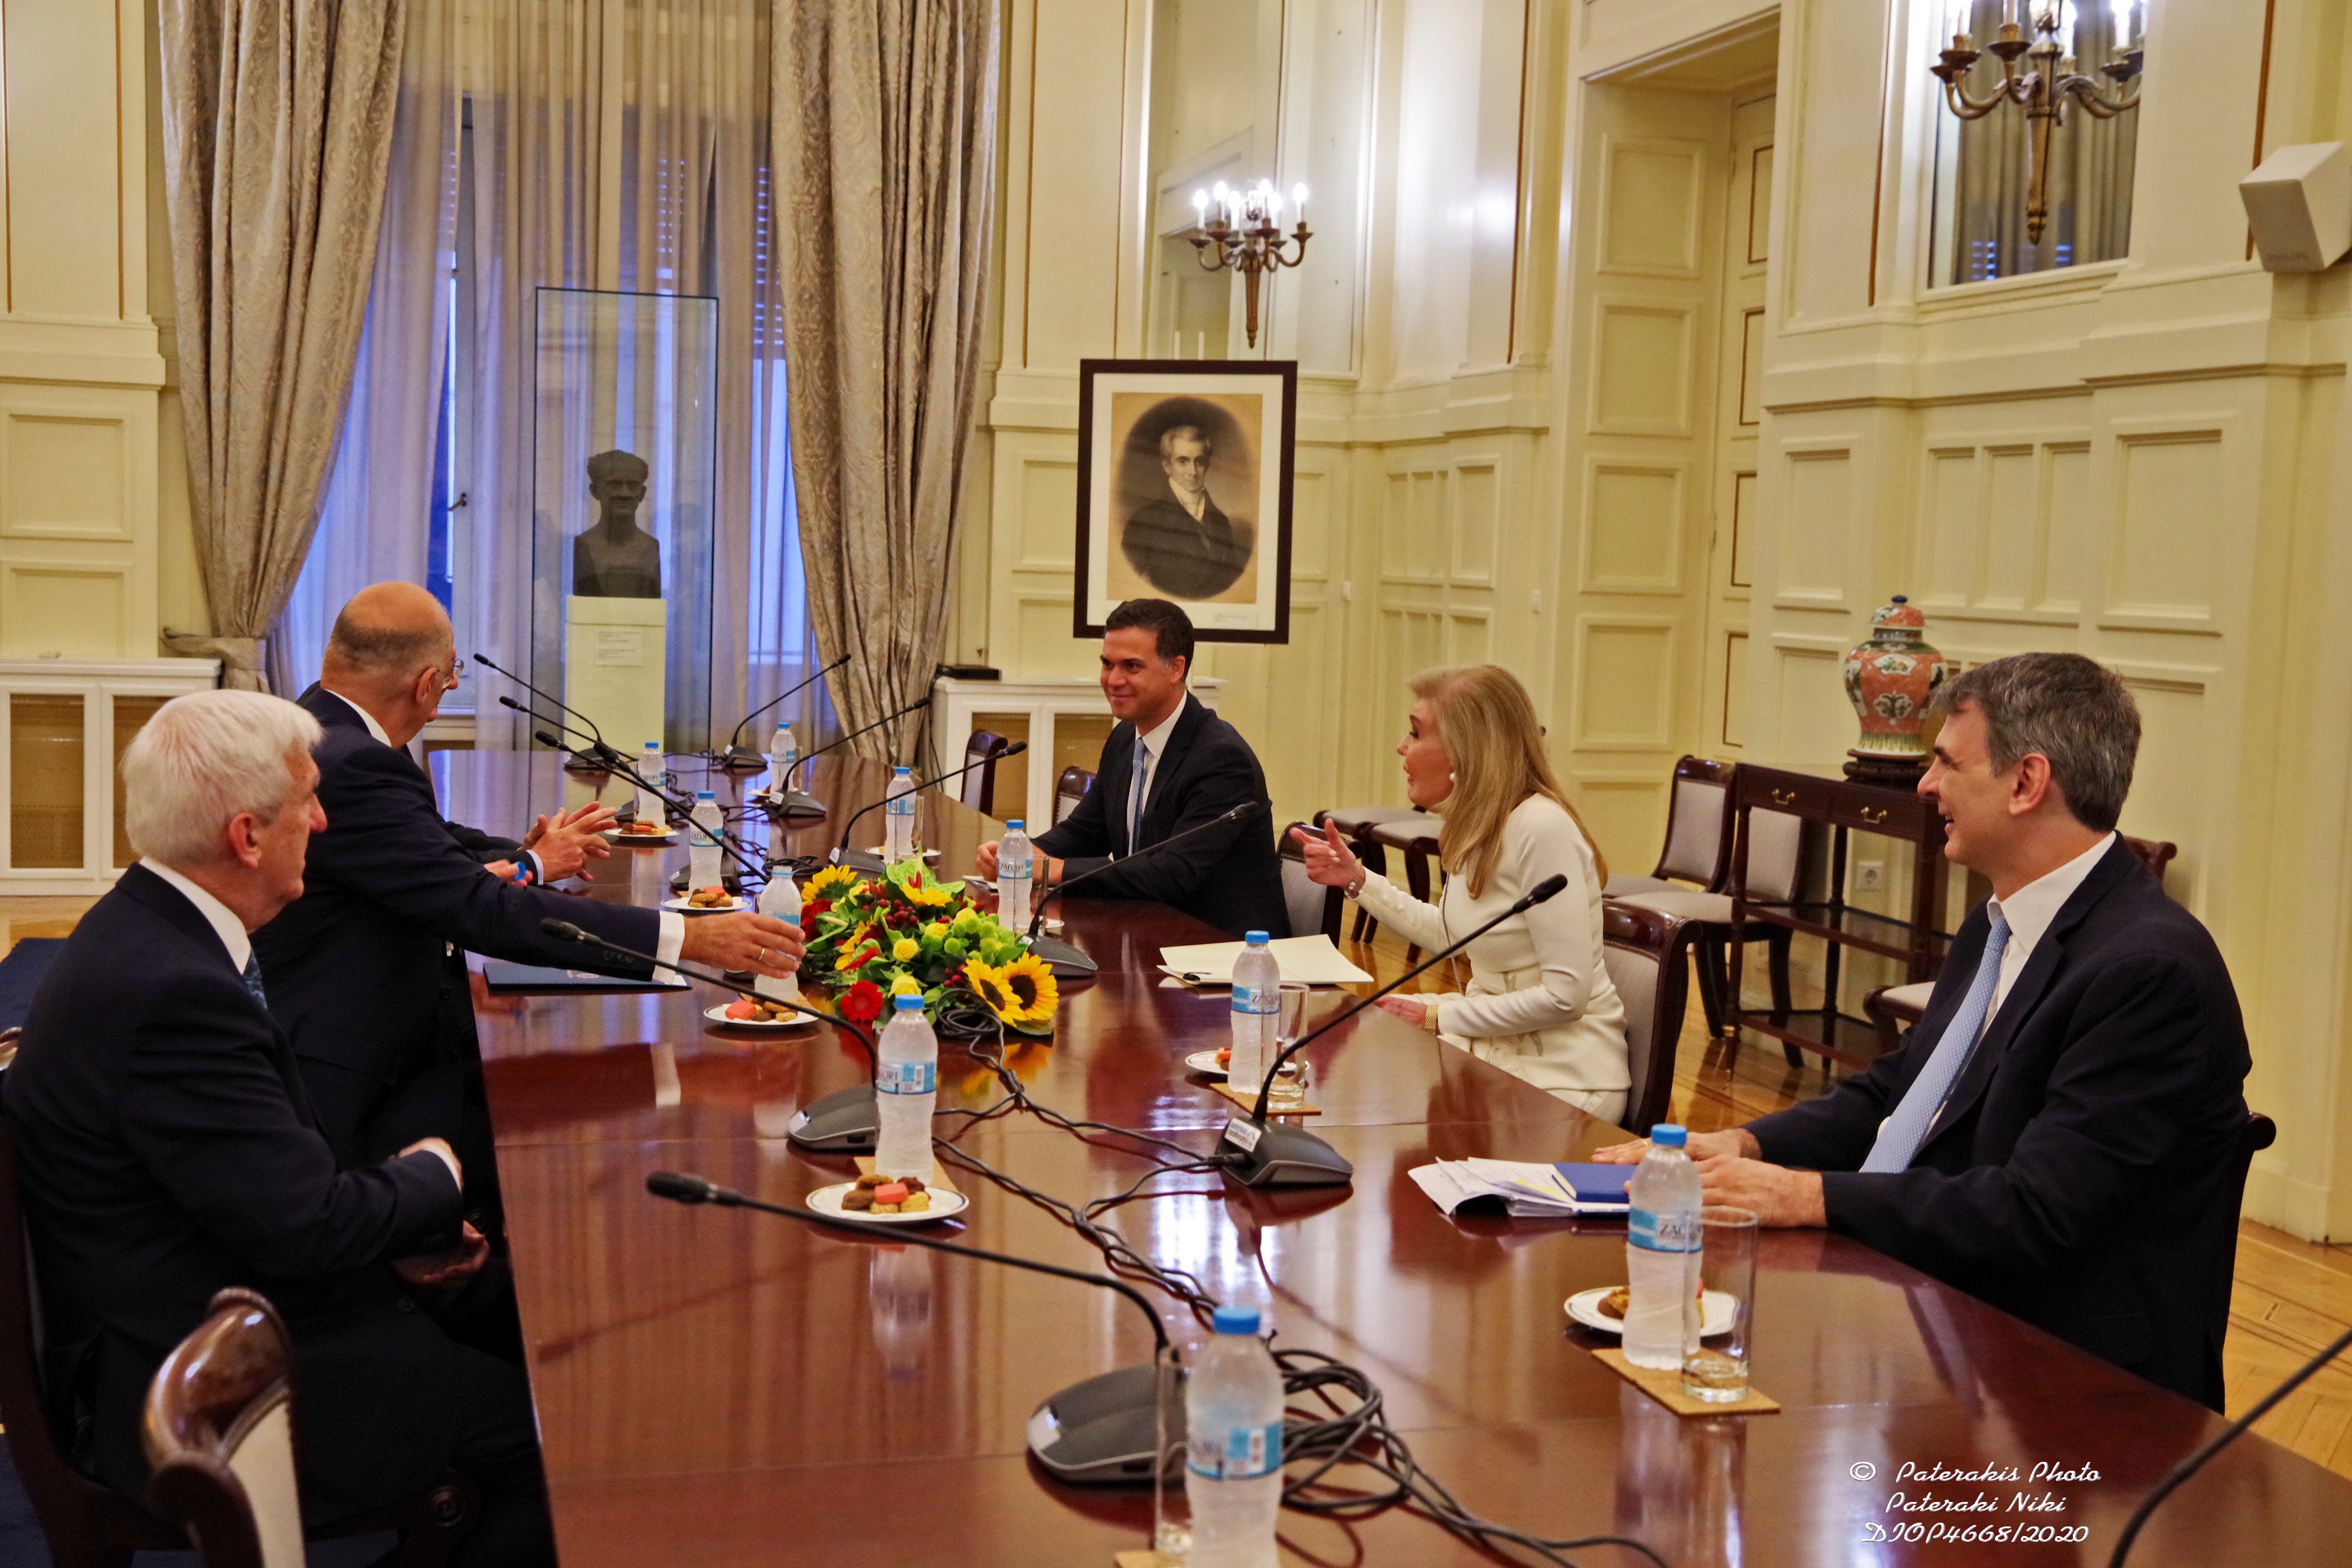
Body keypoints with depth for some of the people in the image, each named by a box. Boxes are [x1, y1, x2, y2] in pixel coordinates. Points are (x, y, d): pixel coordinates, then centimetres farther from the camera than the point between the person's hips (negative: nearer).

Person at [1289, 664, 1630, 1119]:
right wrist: (1357, 879, 11)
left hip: (1561, 1077, -8)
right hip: (1498, 1043, 8)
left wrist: (1438, 1018, -17)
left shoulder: (1542, 829, -24)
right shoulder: (1478, 825, 3)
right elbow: (1451, 935, 20)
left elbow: (1566, 995, -25)